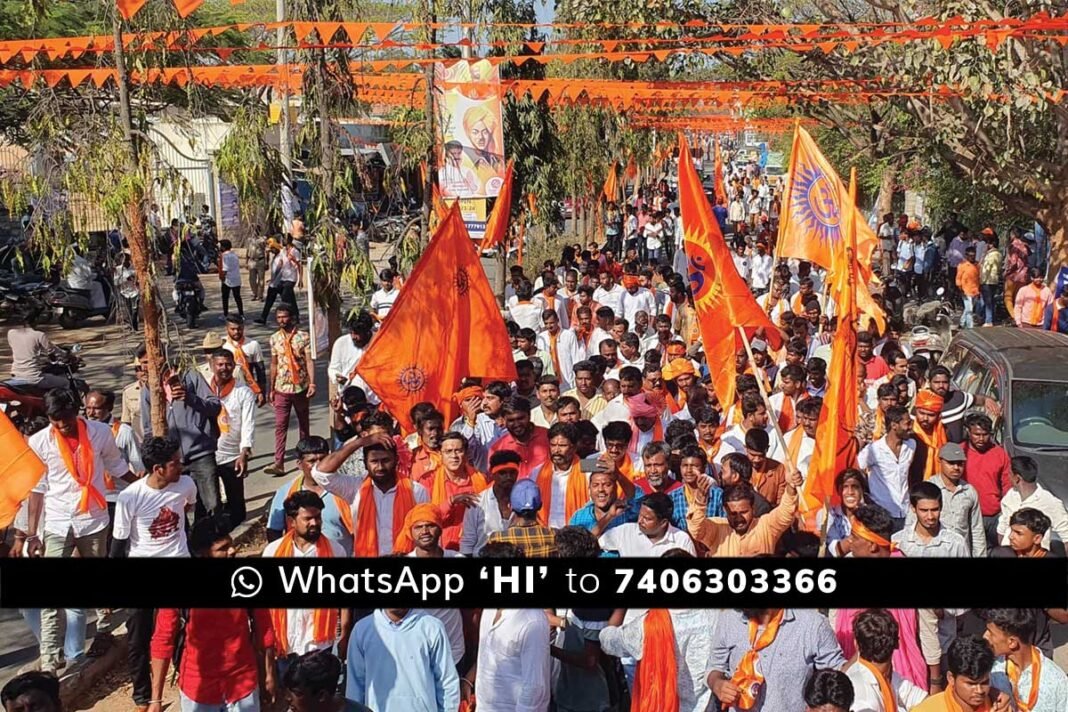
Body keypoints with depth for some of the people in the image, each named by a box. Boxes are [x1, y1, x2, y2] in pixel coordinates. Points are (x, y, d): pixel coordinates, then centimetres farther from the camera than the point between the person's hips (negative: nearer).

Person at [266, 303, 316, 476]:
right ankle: (279, 463, -9)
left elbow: (309, 361, -10)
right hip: (282, 388, 2)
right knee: (280, 426, -5)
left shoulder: (303, 337, -6)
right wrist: (271, 388, 11)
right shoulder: (275, 338, 5)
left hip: (300, 387, -2)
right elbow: (274, 364, 10)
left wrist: (312, 383, -20)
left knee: (303, 423, 14)